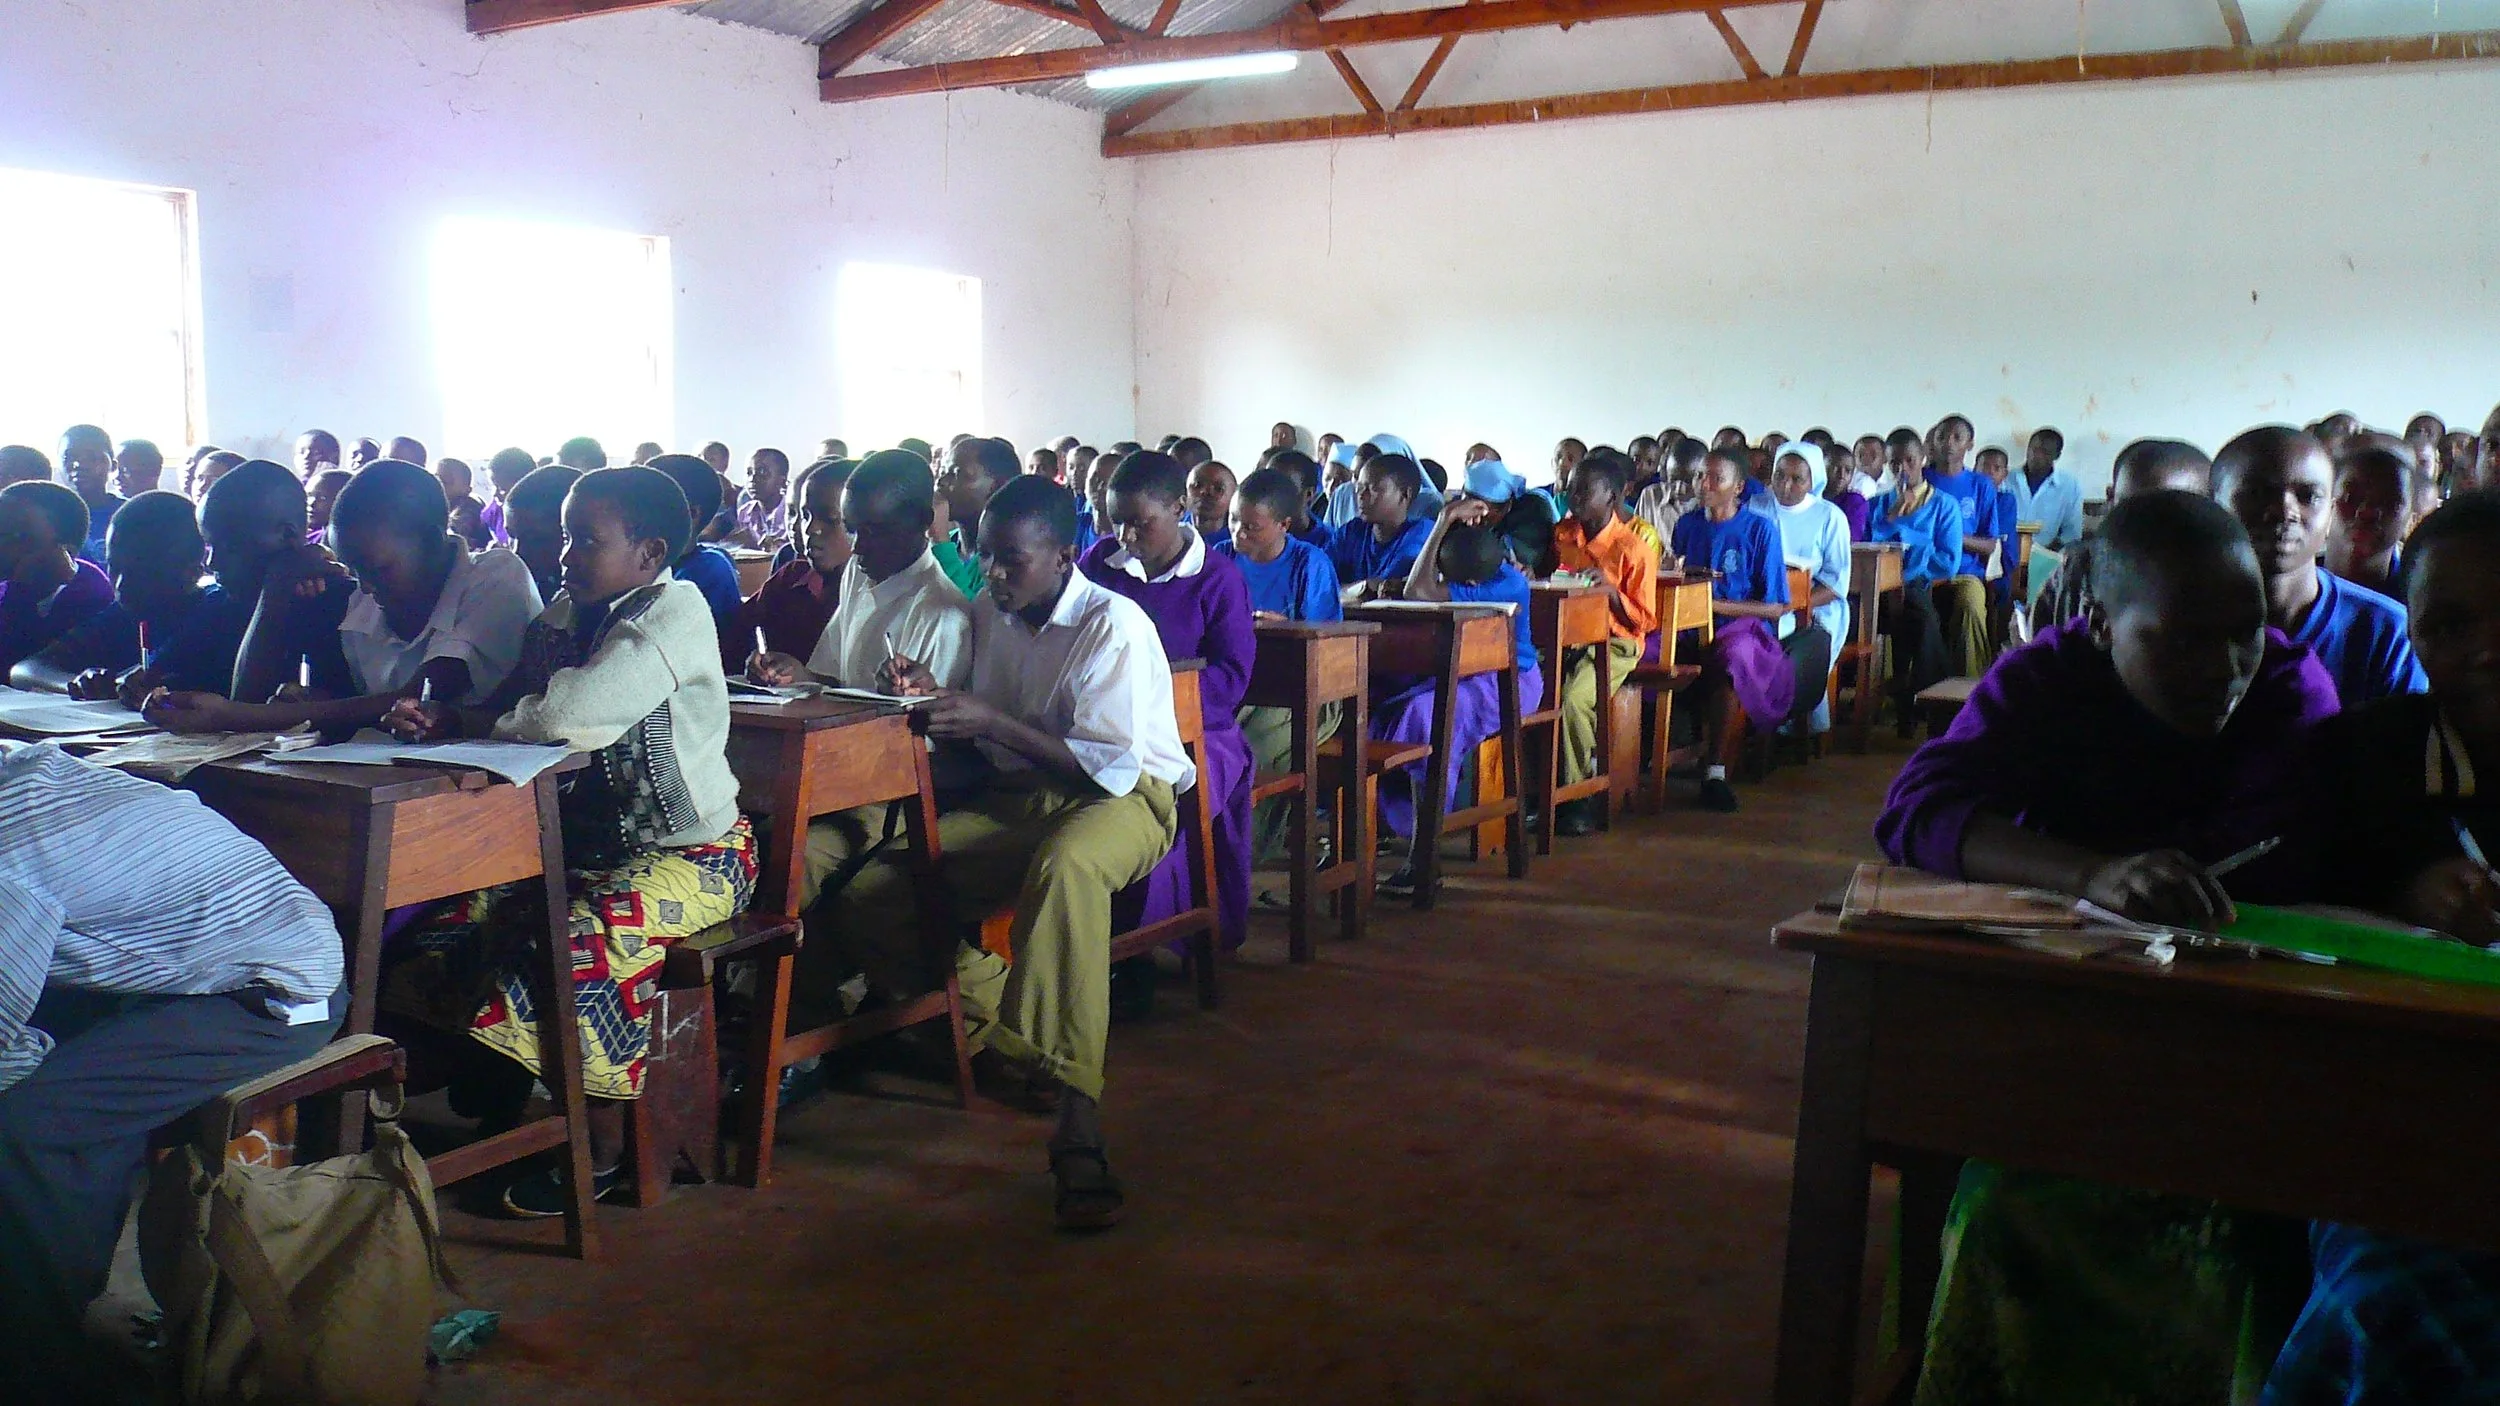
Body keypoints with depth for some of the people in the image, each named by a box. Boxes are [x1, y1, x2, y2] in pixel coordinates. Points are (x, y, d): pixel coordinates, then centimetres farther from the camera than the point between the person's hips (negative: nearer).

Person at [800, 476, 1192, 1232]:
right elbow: (978, 742, 15)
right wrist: (935, 695, -7)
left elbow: (1110, 767, -19)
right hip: (1016, 801, 7)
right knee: (865, 892, -14)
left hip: (1126, 799, -7)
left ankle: (1078, 1125, -48)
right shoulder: (987, 613, 9)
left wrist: (993, 722, -23)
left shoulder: (1114, 626, -13)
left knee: (1065, 866, -44)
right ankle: (1007, 1035, -11)